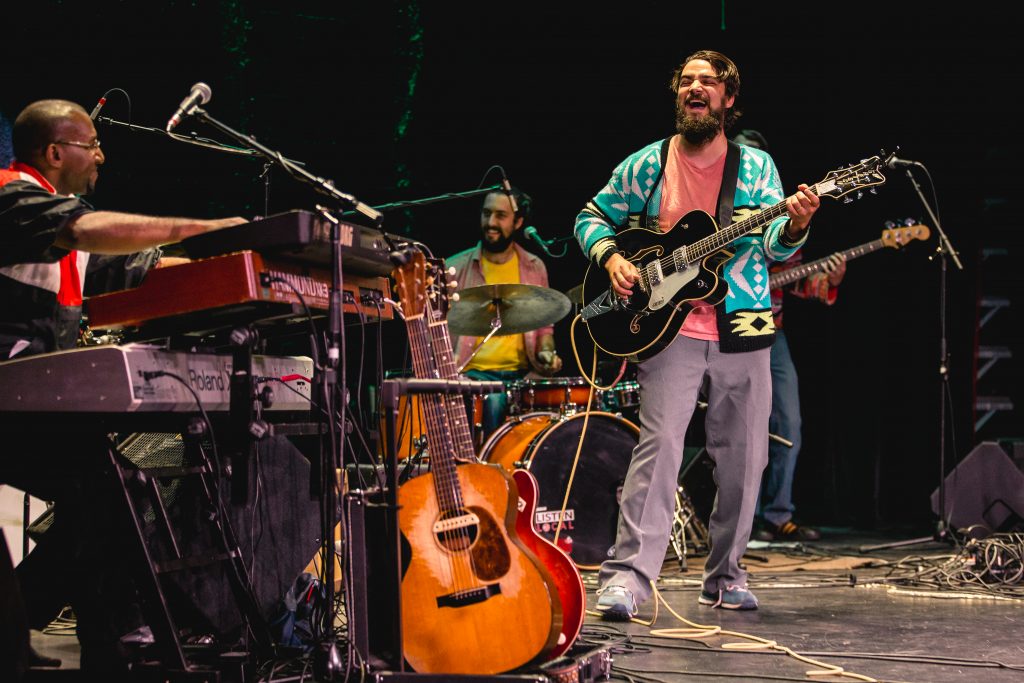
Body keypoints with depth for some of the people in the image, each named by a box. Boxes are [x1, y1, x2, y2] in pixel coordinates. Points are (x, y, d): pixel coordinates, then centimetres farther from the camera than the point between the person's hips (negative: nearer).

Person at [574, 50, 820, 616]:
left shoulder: (756, 166, 6)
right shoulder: (645, 166, 5)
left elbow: (773, 244, -3)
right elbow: (592, 217, 13)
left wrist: (794, 226, -26)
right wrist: (611, 258, -6)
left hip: (742, 333, 2)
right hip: (669, 329, -2)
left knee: (742, 457, 7)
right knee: (658, 444, -15)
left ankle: (724, 575, 21)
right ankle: (626, 576, -17)